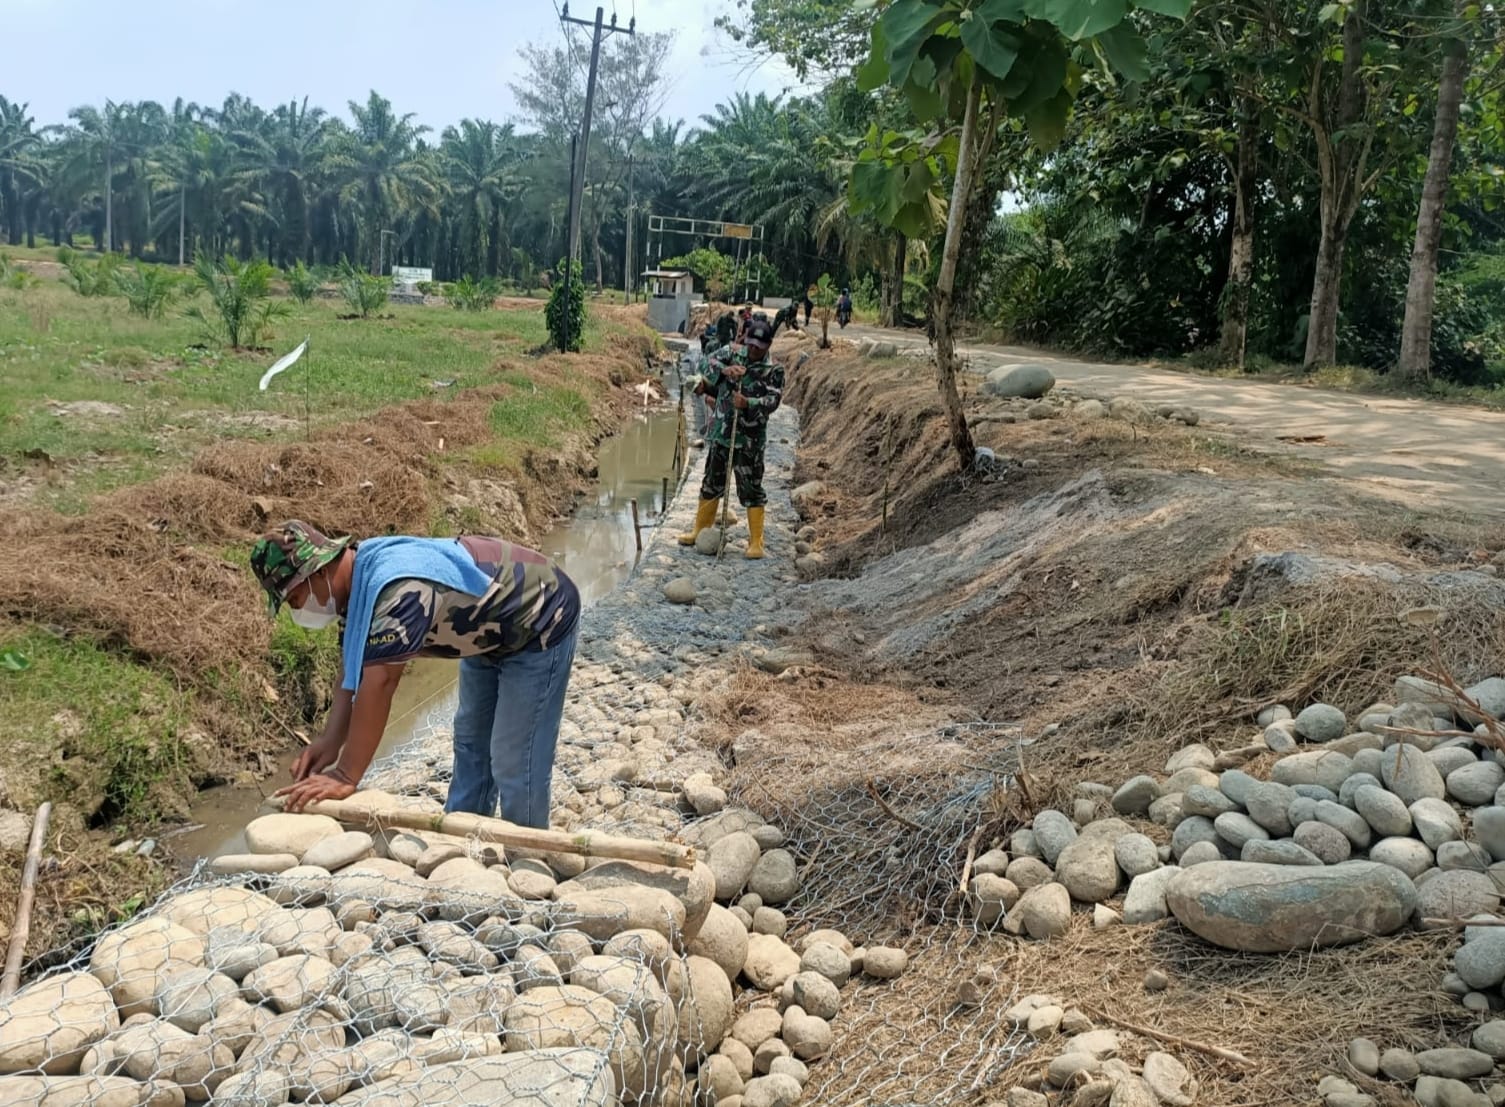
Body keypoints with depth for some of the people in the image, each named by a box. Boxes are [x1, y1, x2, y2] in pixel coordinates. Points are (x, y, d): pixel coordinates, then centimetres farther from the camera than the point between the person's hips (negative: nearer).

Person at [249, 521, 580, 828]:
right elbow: (353, 673, -3)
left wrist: (346, 777, -35)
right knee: (470, 743, 19)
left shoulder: (399, 587, -37)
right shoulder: (356, 581, -6)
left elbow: (378, 683, -39)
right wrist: (330, 741, -17)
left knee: (514, 763, -7)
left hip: (539, 626, -10)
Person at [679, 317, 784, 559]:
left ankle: (756, 542, 8)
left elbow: (773, 400, -17)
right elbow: (711, 364, -9)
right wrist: (725, 370, -31)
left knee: (751, 489, -1)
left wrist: (748, 404, -35)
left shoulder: (773, 371, -6)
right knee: (711, 483, 16)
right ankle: (701, 531, 31)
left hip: (749, 440, -4)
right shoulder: (734, 356, 5)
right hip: (721, 433, 4)